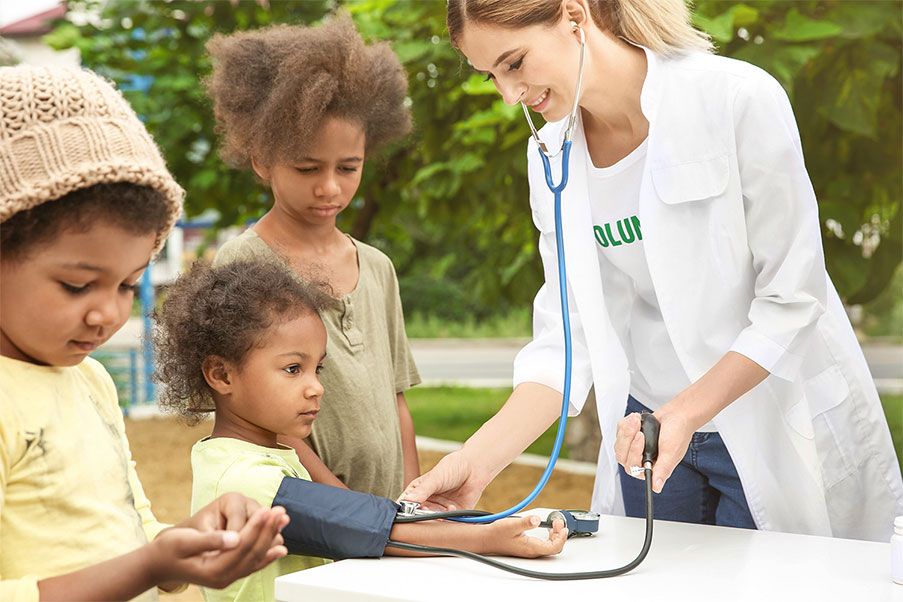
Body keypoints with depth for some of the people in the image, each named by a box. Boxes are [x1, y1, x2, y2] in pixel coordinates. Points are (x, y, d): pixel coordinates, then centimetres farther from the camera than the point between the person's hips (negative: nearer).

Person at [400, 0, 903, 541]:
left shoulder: (740, 99, -19)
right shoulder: (550, 154, -2)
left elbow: (791, 301, -17)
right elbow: (568, 336, -4)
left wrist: (685, 412, -28)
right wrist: (479, 460, -17)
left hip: (781, 430, -4)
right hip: (647, 430, 4)